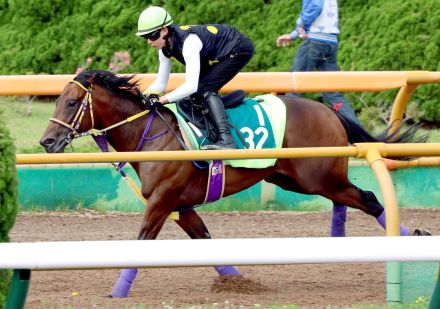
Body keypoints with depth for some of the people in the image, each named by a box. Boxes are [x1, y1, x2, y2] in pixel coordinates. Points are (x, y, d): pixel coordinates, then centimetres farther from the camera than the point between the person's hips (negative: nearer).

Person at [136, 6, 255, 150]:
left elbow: (191, 85, -42)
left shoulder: (188, 41, -35)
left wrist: (163, 99, -43)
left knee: (204, 89, -23)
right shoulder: (165, 49, -8)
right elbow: (160, 84, 1)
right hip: (220, 56, 10)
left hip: (240, 50, -10)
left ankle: (226, 139, -33)